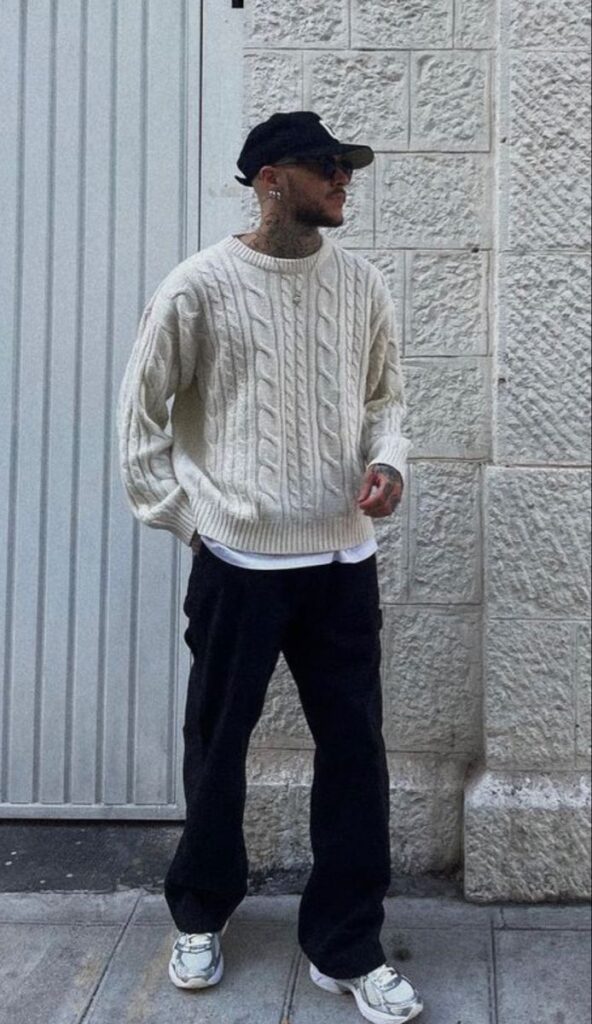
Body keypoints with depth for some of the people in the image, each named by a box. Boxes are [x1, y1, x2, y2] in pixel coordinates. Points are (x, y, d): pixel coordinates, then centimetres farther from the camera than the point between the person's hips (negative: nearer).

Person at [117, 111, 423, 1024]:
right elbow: (142, 410, 0)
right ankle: (201, 915, 34)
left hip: (343, 558, 3)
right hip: (237, 560, -3)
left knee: (355, 749, 4)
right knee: (218, 745, 11)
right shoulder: (199, 286, -7)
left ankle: (347, 949, 19)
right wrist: (178, 514, -2)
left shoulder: (362, 283, 4)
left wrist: (387, 459, -5)